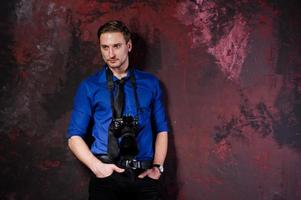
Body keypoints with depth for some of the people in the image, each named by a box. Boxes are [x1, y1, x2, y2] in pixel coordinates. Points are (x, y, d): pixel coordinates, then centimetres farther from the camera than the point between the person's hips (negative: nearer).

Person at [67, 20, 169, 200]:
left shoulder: (151, 83, 6)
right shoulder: (89, 87, 1)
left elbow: (162, 129, 9)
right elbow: (75, 137, 0)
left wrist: (157, 166, -5)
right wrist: (97, 166, -14)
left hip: (144, 175, 1)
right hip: (106, 175, -1)